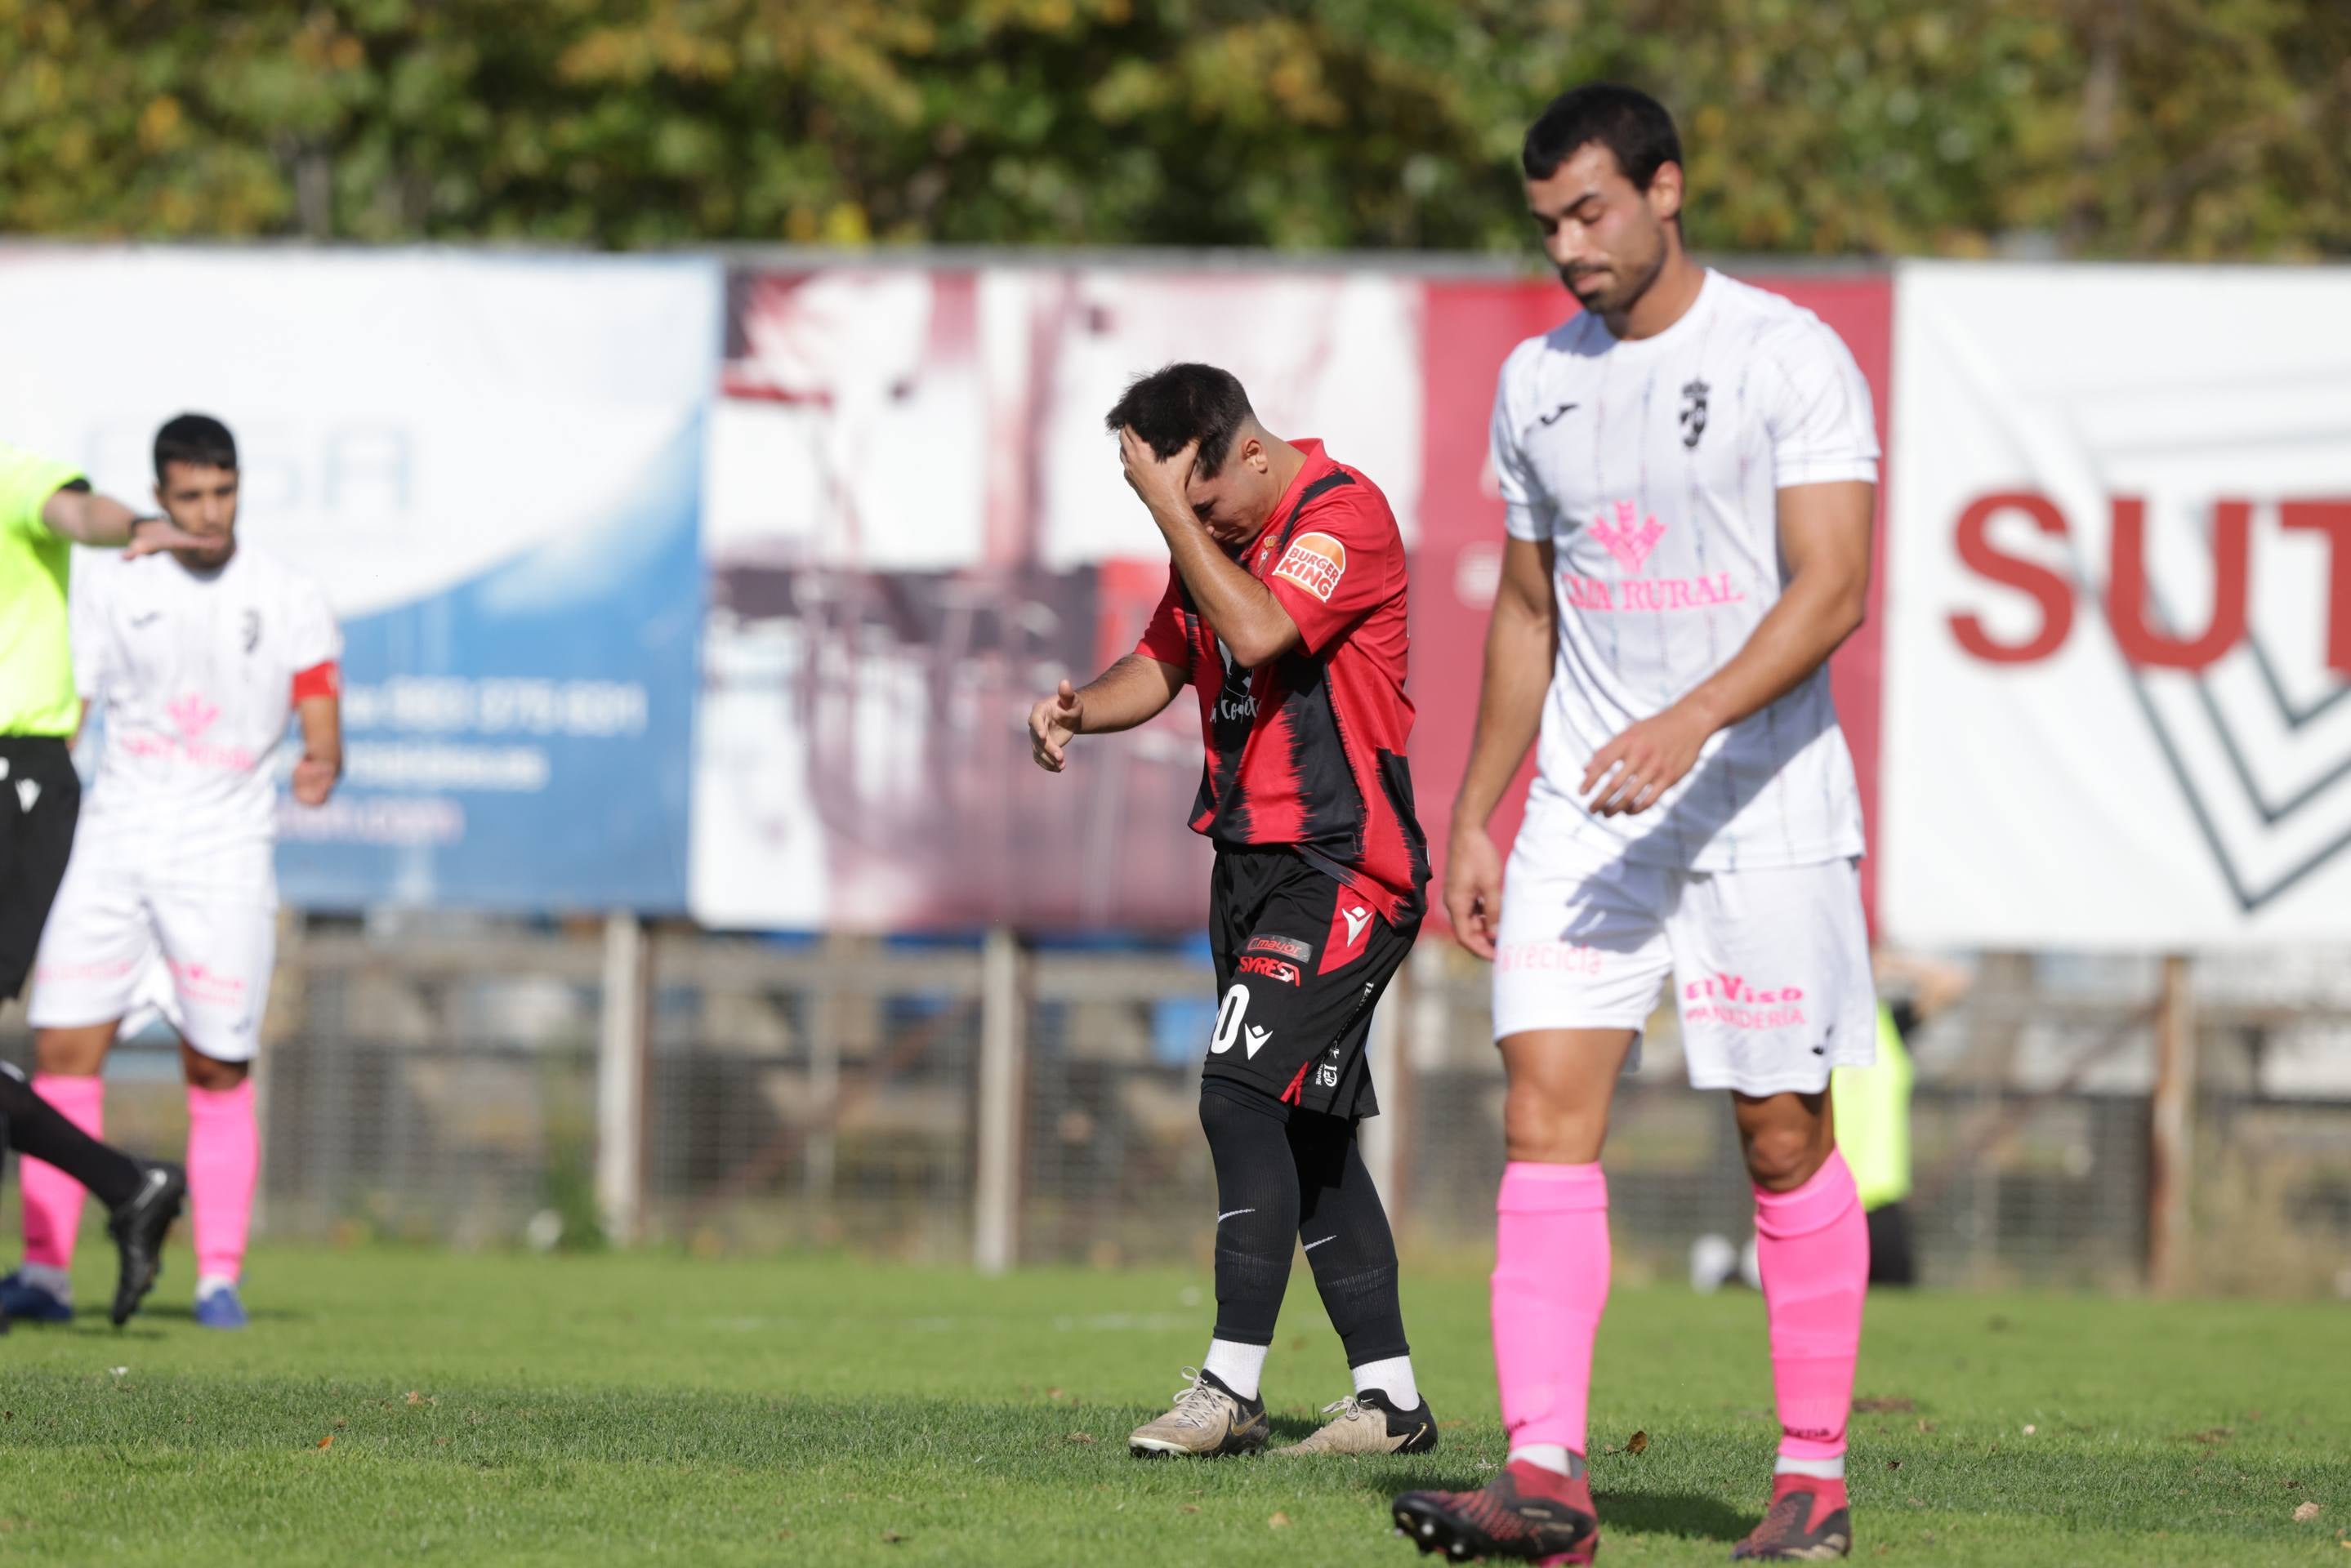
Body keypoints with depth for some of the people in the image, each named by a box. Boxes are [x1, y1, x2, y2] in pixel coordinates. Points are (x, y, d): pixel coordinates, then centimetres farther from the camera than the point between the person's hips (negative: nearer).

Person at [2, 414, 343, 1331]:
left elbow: (323, 730, -3)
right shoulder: (109, 591, 6)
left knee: (218, 1073, -3)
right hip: (113, 843, 2)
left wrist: (321, 765, -26)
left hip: (222, 853, -2)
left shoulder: (287, 601, 1)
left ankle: (219, 1279, 6)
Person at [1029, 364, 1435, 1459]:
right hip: (1252, 862, 9)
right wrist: (1080, 707, -1)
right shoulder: (1213, 539, 13)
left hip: (1341, 868, -9)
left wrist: (1171, 505, -22)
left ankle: (1231, 1390, -17)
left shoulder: (1346, 515, -14)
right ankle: (1389, 1399, 14)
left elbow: (1258, 631, -28)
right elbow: (1164, 662, 19)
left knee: (1243, 1097, -17)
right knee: (1307, 1134, 9)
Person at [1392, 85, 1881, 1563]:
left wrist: (1692, 721, -30)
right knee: (1546, 1112, -10)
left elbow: (1832, 586, -17)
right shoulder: (1538, 381, 11)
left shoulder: (1792, 357, -8)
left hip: (1763, 810, -5)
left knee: (1786, 1144, 2)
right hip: (1584, 815, 5)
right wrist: (1473, 818, 17)